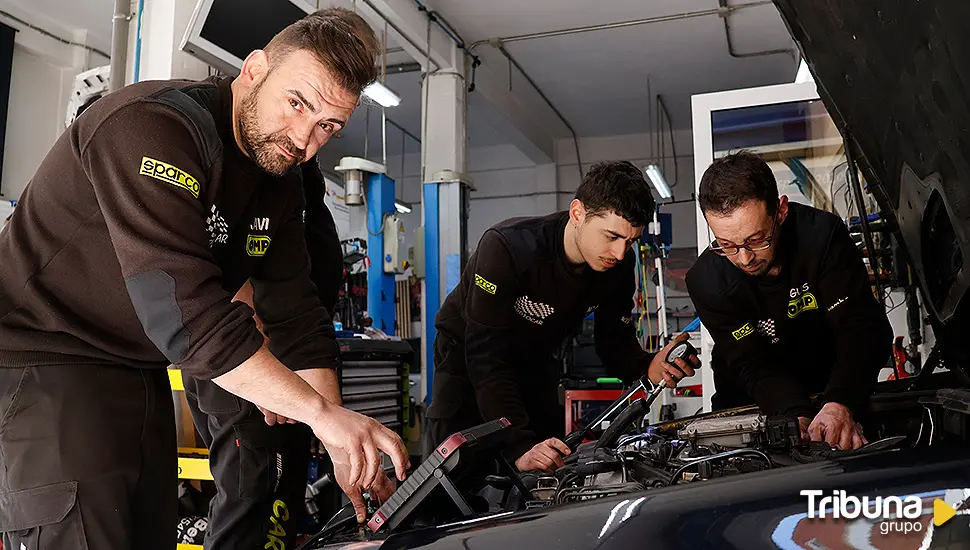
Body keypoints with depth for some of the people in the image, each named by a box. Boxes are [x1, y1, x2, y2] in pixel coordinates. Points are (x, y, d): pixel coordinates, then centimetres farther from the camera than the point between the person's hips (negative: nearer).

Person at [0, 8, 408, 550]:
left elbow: (297, 317, 3)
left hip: (140, 372, 8)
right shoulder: (152, 125, -25)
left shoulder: (281, 184, 2)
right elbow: (184, 310, -33)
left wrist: (343, 449, -3)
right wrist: (322, 411, -30)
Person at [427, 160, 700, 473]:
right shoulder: (506, 247, -36)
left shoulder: (619, 266, -18)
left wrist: (648, 369, -32)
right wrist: (520, 447, -46)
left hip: (535, 362, 5)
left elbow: (615, 342, -7)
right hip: (466, 354, -5)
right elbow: (485, 356, -39)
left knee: (553, 467, 0)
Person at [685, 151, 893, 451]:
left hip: (833, 398, 1)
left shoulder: (822, 234, -17)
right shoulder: (706, 281, -17)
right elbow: (755, 366, -18)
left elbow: (864, 328, -23)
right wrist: (798, 417, -38)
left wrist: (840, 404, -40)